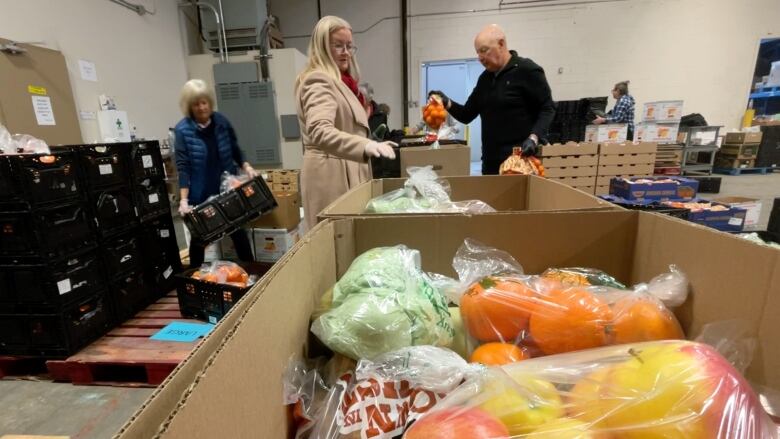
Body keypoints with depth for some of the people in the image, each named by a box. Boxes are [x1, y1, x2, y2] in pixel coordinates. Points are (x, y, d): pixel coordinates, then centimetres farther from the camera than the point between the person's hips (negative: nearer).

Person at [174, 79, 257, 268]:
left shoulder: (221, 121, 0)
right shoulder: (182, 130, -9)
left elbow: (235, 150, 12)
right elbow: (183, 167, -13)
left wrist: (246, 167, -6)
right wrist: (184, 199, -21)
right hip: (200, 195, -2)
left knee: (238, 232, 10)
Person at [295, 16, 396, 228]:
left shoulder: (339, 81, 18)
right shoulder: (318, 80, -15)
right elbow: (320, 131, -33)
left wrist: (368, 145, 31)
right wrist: (365, 145, -46)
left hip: (346, 170, 10)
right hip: (332, 174, -10)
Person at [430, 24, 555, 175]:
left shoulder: (527, 70, -5)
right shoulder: (485, 78, 15)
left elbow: (547, 109, -7)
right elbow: (467, 115, 14)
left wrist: (534, 137, -22)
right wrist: (448, 103, -4)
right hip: (491, 162, 6)